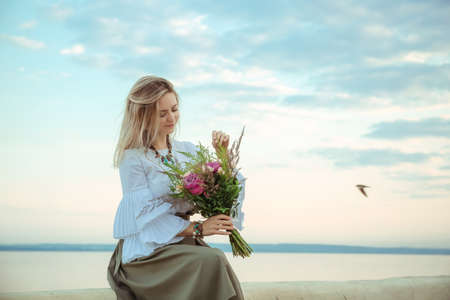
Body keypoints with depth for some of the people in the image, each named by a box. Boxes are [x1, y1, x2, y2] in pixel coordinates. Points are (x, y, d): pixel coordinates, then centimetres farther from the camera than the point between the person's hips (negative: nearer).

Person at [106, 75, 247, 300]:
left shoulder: (187, 150, 12)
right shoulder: (132, 158, -5)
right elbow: (147, 216, -11)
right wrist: (198, 228, -20)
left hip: (182, 245, 5)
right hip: (145, 252, -5)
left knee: (216, 262, -26)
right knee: (213, 262, -28)